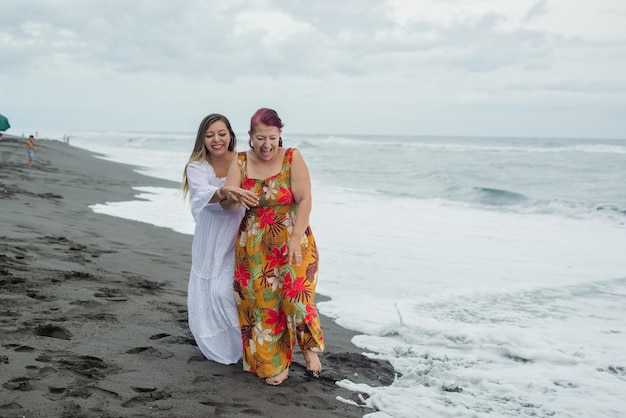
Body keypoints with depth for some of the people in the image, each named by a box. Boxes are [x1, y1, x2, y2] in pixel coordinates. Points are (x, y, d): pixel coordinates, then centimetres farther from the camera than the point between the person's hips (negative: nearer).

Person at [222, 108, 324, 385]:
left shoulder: (292, 157, -6)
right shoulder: (240, 162, 1)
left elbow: (305, 199, -9)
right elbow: (227, 205, -6)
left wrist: (296, 238, -18)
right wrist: (230, 196, -30)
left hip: (293, 242, -2)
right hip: (254, 247, 2)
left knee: (295, 297, -12)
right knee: (262, 303, 3)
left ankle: (309, 348, 15)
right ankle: (274, 363, 18)